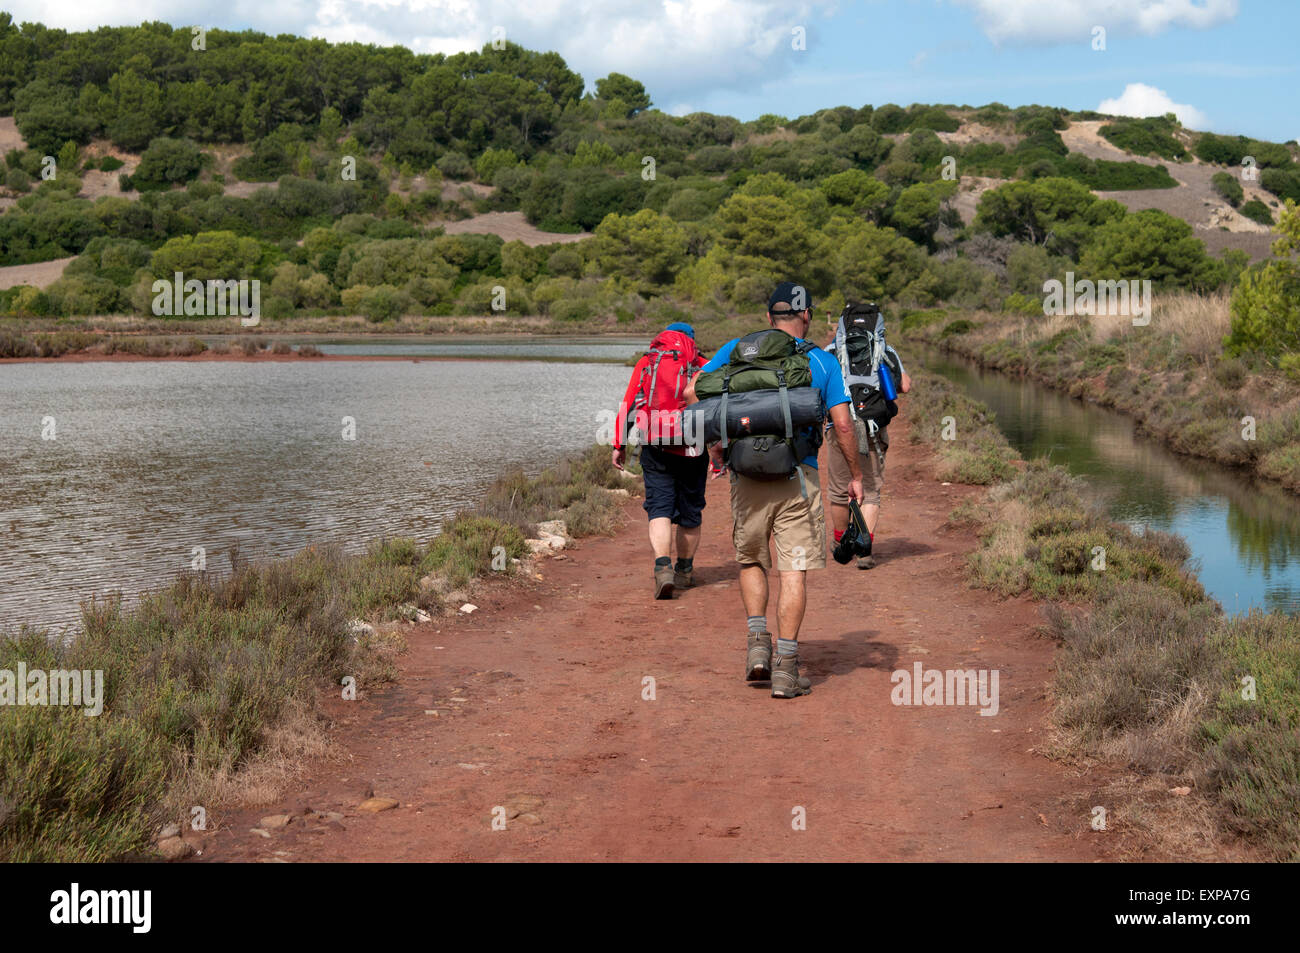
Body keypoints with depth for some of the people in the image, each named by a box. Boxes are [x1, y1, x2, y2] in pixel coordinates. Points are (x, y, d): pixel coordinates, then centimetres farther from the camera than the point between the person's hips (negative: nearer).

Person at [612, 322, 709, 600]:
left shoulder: (646, 362, 10)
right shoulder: (702, 366, 9)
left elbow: (629, 404, 3)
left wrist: (619, 445, 6)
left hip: (655, 449, 0)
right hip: (693, 449, 1)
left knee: (659, 508, -2)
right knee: (690, 512, 14)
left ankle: (663, 567, -23)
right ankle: (685, 571, 28)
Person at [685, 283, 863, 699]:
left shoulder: (738, 349, 7)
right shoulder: (823, 361, 3)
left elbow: (692, 392, 2)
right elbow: (843, 425, -3)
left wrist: (714, 446, 12)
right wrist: (855, 476, 10)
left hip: (747, 475, 2)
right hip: (797, 477, -2)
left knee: (751, 560, 21)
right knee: (793, 573, 2)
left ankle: (758, 643, 7)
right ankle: (785, 668, 0)